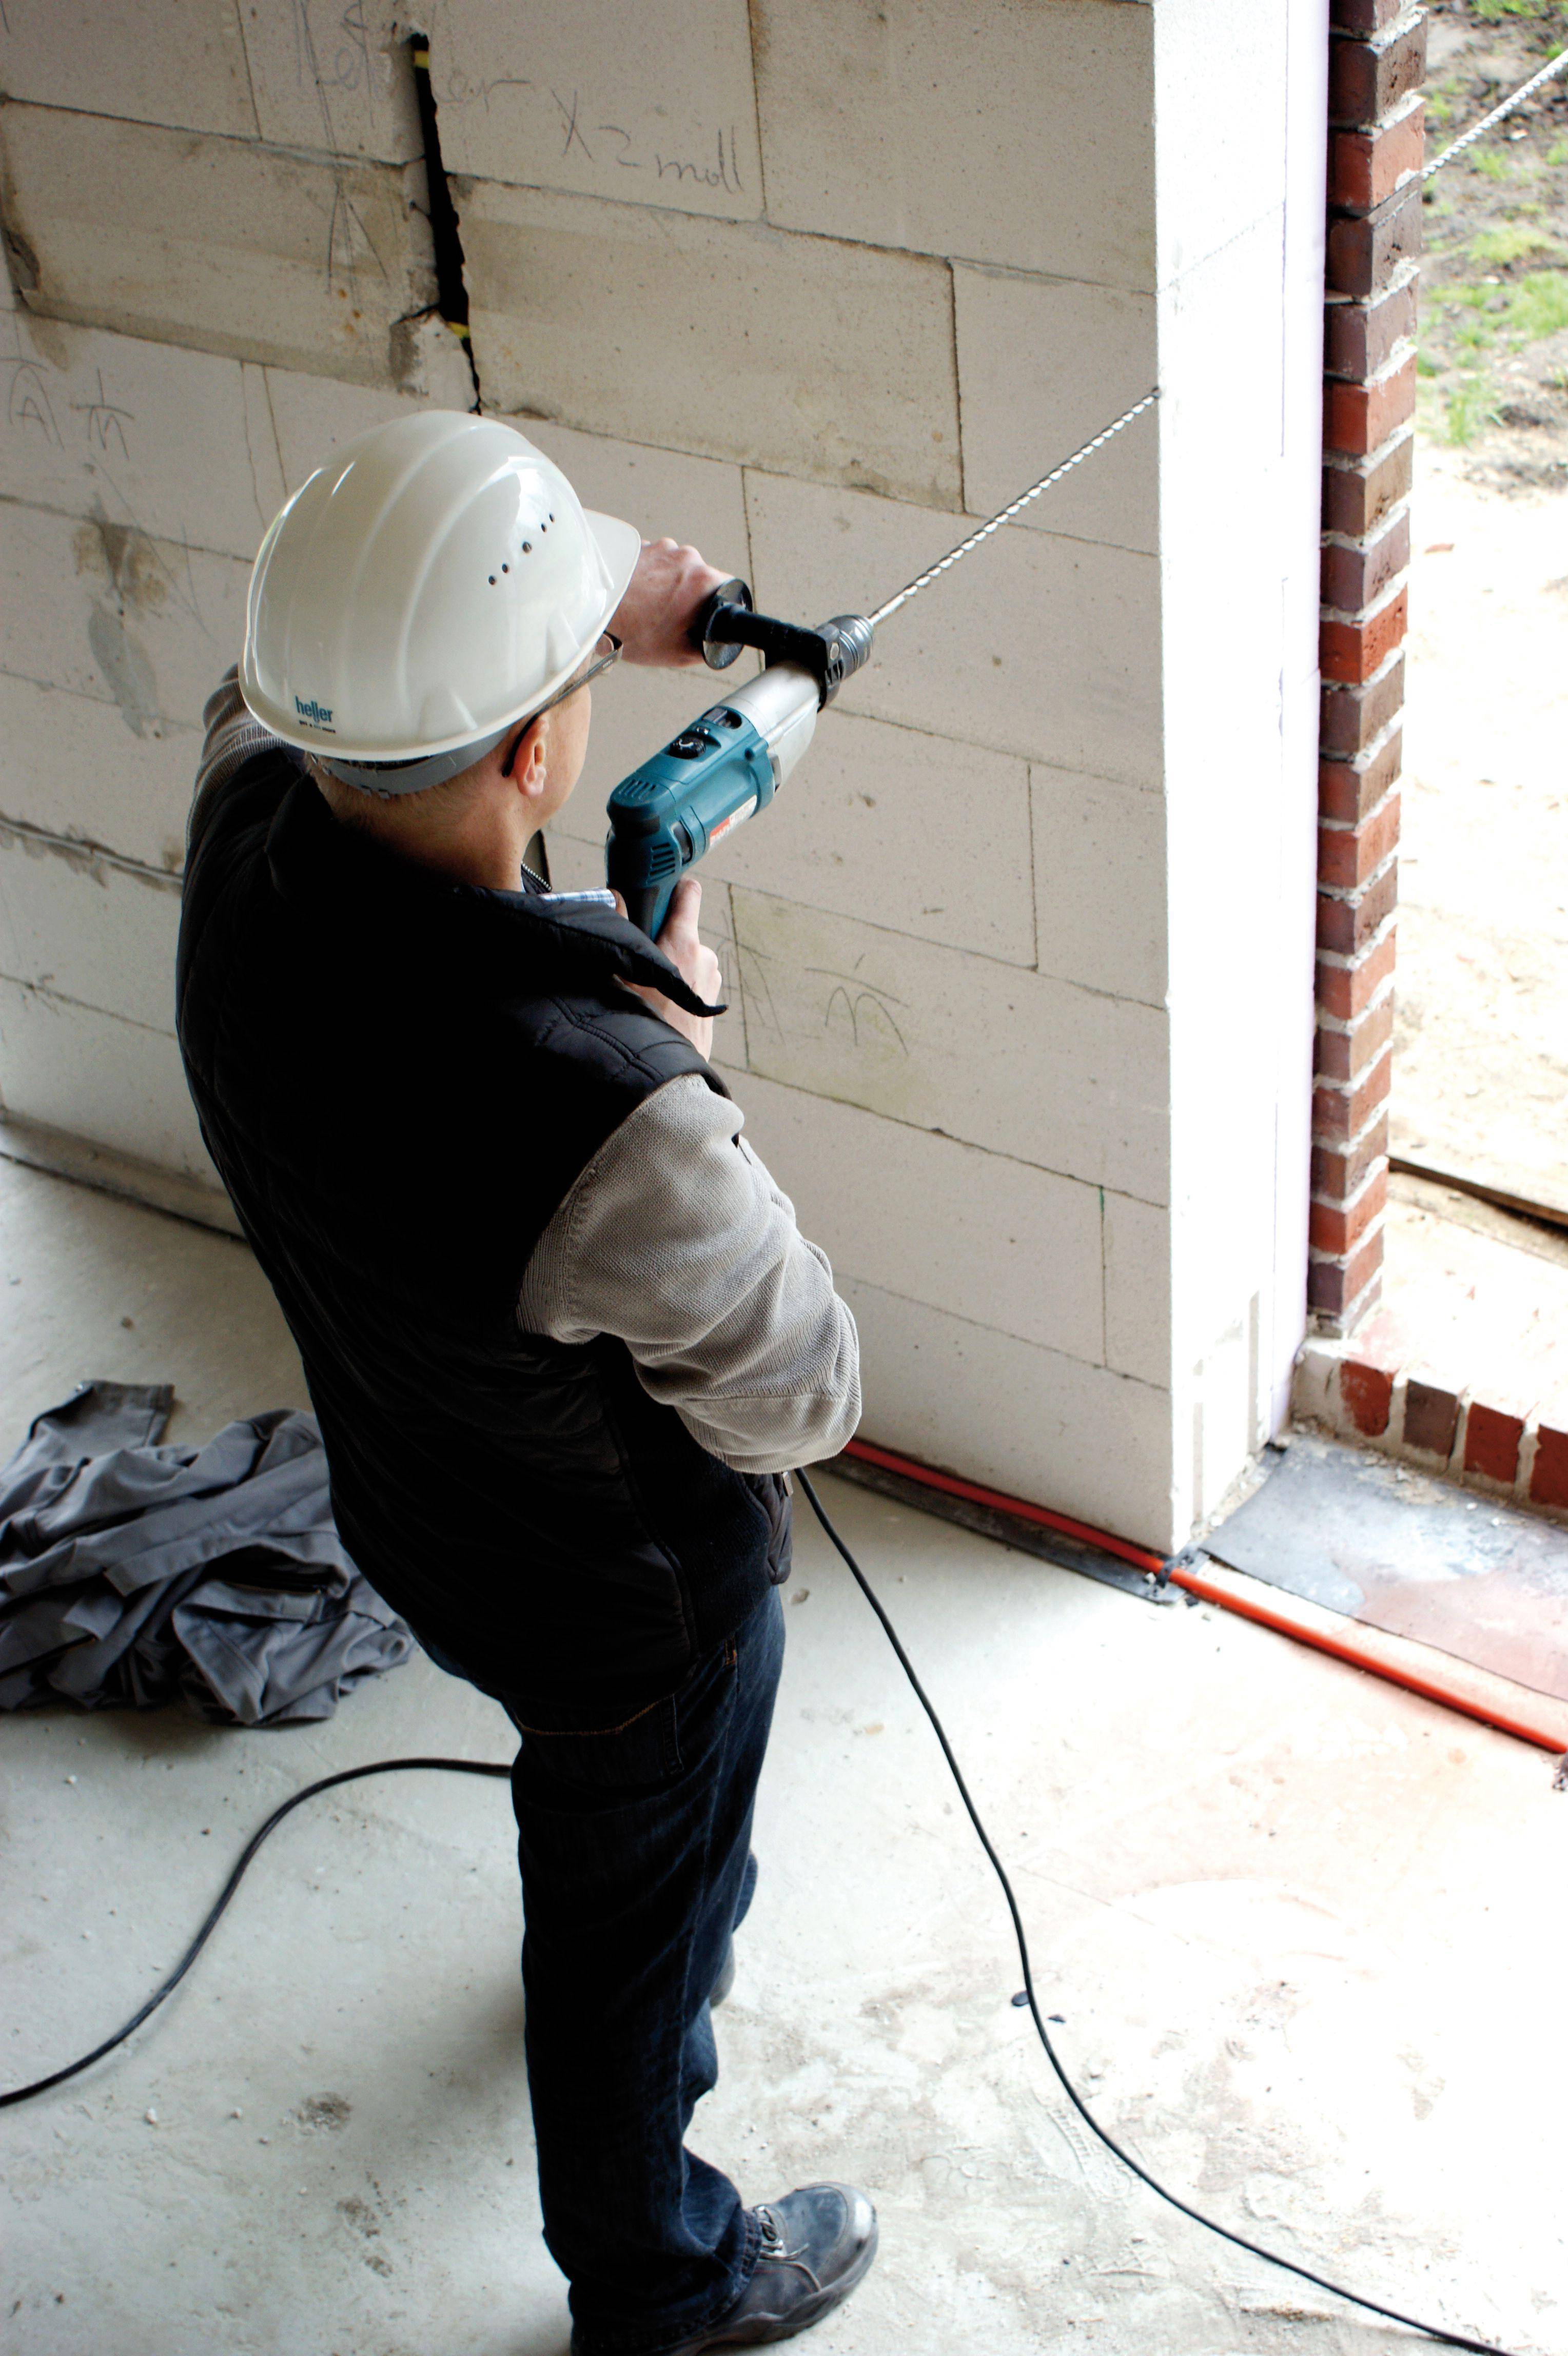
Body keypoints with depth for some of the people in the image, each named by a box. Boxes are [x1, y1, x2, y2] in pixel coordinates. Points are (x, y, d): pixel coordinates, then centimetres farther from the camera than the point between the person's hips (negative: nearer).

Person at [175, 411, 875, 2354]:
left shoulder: (244, 835, -25)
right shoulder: (607, 1120, -45)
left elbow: (288, 678, 2)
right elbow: (801, 1402, -25)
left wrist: (590, 596, -5)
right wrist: (673, 1022, -20)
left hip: (408, 1518, 6)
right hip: (626, 1602, -6)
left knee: (609, 1819, 38)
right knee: (629, 1923, 23)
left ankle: (697, 1900, 71)